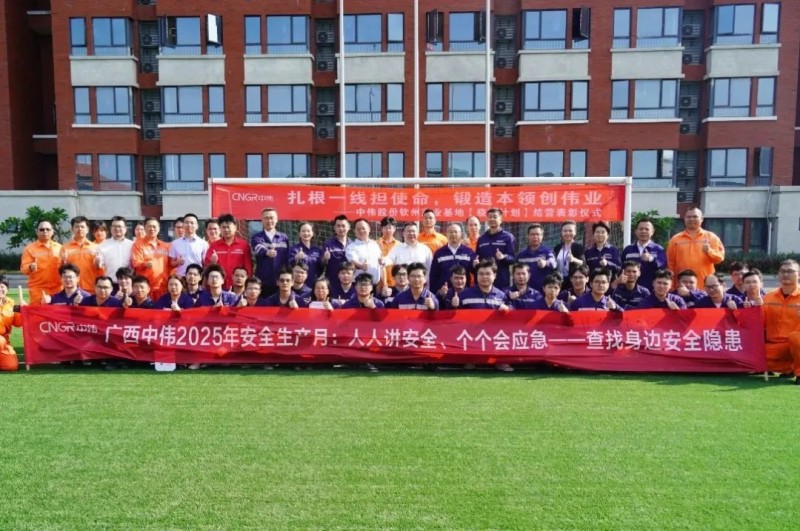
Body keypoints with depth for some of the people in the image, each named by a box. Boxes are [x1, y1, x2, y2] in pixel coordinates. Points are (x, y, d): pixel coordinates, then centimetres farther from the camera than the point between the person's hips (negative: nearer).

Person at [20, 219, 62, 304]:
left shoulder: (59, 247, 11)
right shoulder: (30, 248, 2)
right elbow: (23, 269, -3)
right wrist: (30, 267, -25)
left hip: (57, 289, 3)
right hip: (38, 290, -3)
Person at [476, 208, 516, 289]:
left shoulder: (508, 237, 1)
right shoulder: (481, 238, 16)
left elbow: (513, 258, -6)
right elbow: (477, 258, 20)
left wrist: (504, 257, -26)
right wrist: (476, 263, -2)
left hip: (502, 281, -4)